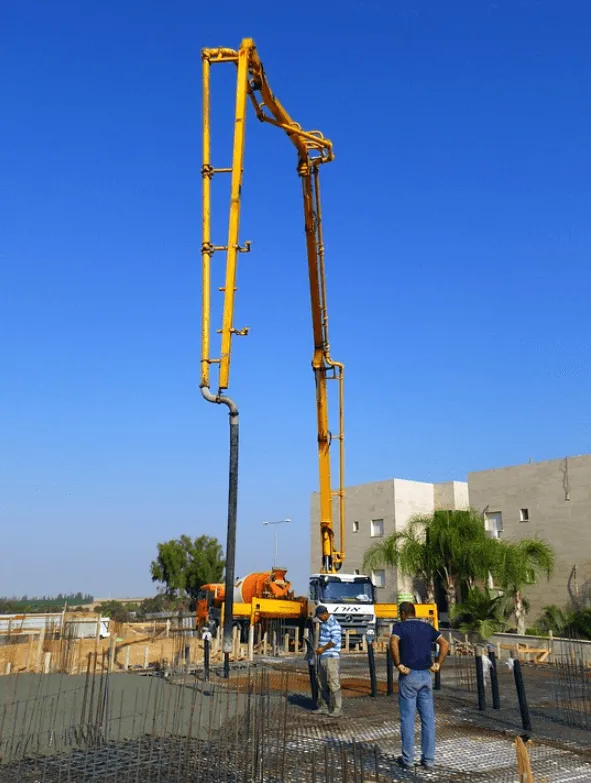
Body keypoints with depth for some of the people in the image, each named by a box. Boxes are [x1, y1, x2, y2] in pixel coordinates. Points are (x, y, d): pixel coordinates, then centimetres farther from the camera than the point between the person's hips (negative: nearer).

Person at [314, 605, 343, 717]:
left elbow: (335, 640, -22)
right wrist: (319, 648, 13)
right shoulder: (324, 623, 15)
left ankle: (337, 709, -4)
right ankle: (323, 707, 22)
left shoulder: (333, 623, -14)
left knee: (333, 683, -8)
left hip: (331, 657, -10)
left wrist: (323, 649, -15)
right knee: (322, 683, 13)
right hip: (323, 657, 10)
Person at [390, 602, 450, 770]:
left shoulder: (400, 626, -3)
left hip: (408, 676, -4)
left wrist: (398, 664, -16)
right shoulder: (427, 627, 11)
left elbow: (393, 643, -23)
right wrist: (438, 664, 2)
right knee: (428, 717, 7)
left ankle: (408, 758, 9)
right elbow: (445, 644, 1)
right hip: (425, 675, 4)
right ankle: (429, 759, 9)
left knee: (407, 717, 4)